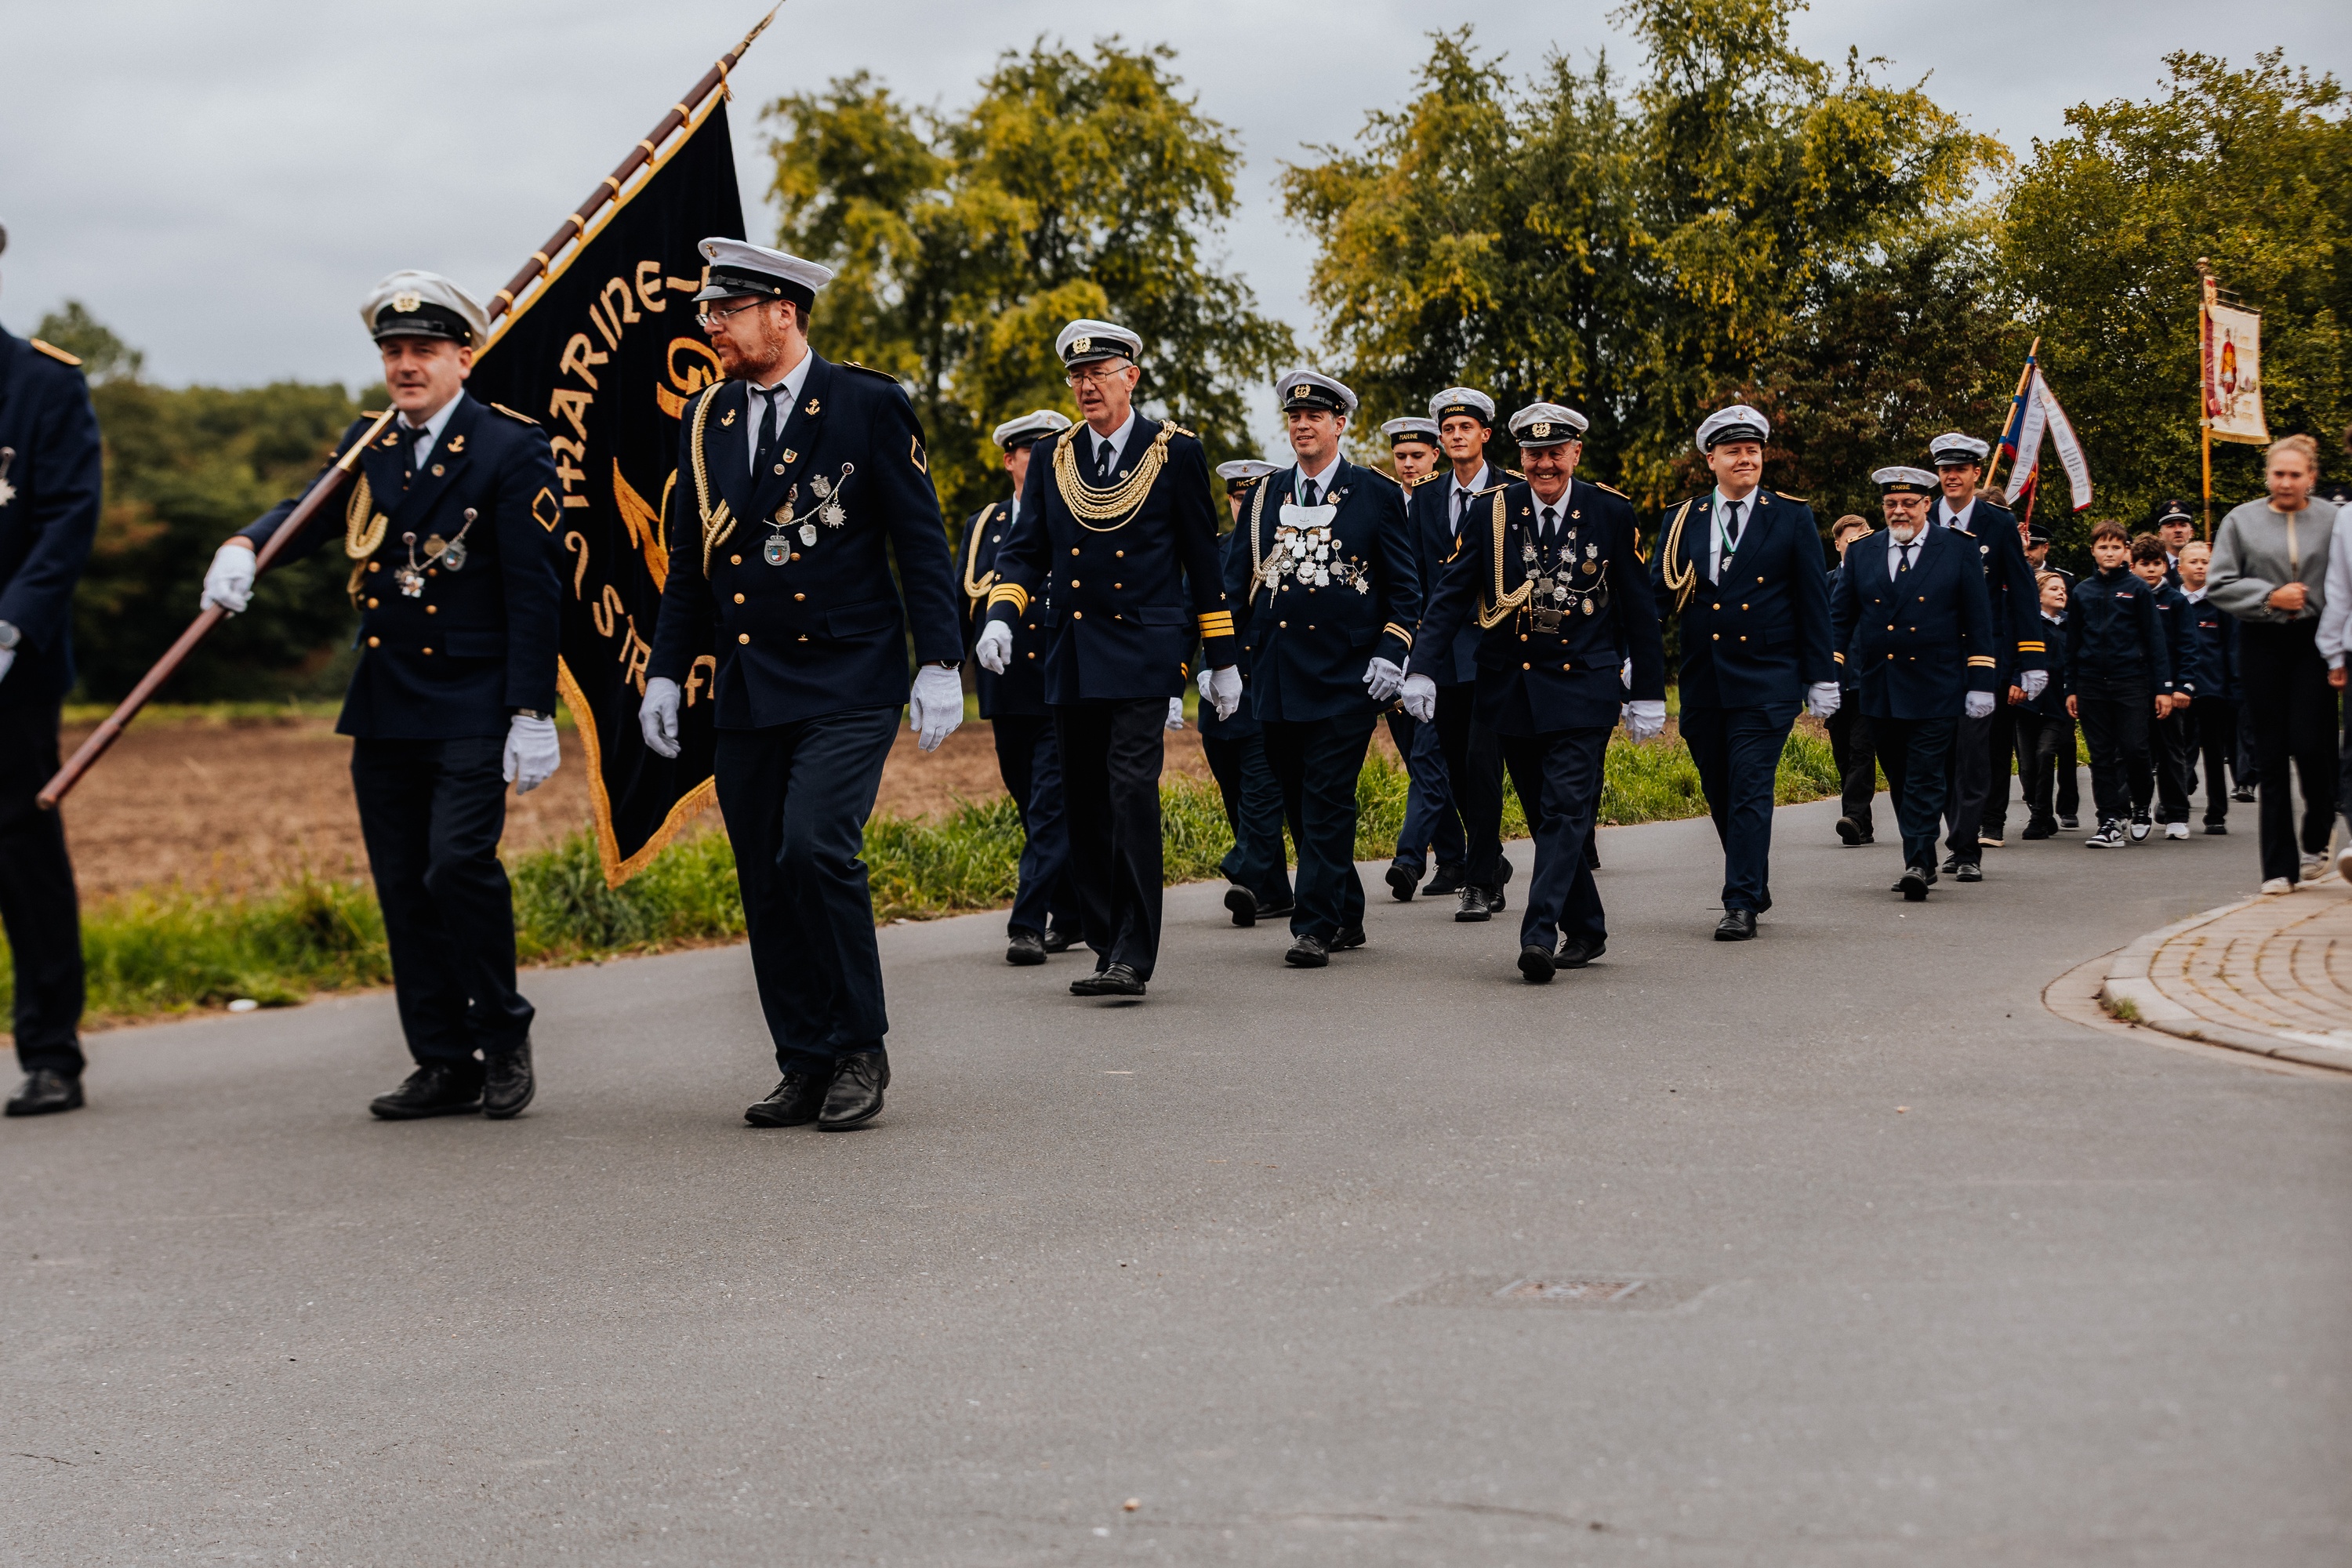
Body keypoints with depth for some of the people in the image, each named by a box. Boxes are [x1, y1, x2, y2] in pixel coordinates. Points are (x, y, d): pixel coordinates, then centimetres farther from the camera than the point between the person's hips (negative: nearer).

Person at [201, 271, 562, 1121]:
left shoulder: (512, 449, -6)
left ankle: (503, 1040, 1)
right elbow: (311, 513, 2)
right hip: (384, 710, 6)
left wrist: (532, 715, -13)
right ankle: (444, 1065, 14)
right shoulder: (367, 445, 12)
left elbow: (534, 592, -9)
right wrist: (244, 546, -21)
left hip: (472, 709, -6)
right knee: (403, 888, 6)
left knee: (459, 863, -17)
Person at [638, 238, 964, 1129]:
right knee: (767, 884, 4)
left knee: (815, 850, -20)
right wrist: (666, 672, 13)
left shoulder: (870, 407, -3)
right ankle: (806, 1067, 14)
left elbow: (920, 543, -4)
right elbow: (689, 563, 18)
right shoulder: (704, 421, 12)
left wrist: (939, 664, -9)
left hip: (848, 684, -5)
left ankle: (860, 1049, -5)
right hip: (746, 690, 5)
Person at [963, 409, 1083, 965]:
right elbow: (962, 606, 16)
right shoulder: (983, 526, 13)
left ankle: (1029, 925, -13)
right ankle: (1070, 915, 24)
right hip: (1007, 692, 5)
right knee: (1035, 809, 12)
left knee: (1051, 810, -11)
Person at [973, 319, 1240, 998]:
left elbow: (1203, 558, 4)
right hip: (1071, 655, 5)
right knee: (1085, 803, 7)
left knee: (1132, 789, -16)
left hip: (1143, 650, -5)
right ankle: (1109, 948, 16)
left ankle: (1134, 956, -15)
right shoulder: (1052, 459, 11)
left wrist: (1222, 658, 5)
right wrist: (1000, 614, -11)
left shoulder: (1175, 450, 1)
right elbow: (1026, 549, 9)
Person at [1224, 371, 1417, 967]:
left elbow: (1404, 587, 4)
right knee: (1300, 804, 9)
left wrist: (1391, 654, -8)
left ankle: (1315, 927, -8)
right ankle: (1346, 916, 22)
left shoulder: (1377, 494, 3)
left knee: (1328, 801, -9)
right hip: (1276, 675, 4)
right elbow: (1235, 580, 14)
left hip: (1346, 676, -4)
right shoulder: (1264, 495, 12)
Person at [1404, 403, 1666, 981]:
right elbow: (1450, 593, 0)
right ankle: (1585, 930, 21)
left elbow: (1638, 607, 4)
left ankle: (1539, 934, -19)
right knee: (1543, 814, 8)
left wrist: (1648, 693, 3)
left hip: (1582, 688, -3)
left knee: (1566, 810, -14)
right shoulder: (1491, 513, 2)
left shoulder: (1612, 514, 0)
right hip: (1511, 688, 3)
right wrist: (1420, 668, -13)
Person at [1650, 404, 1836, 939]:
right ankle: (1755, 888, 27)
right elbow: (1658, 593, 6)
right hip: (1702, 683, 4)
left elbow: (1813, 603, 3)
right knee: (1720, 794, 11)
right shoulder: (1681, 521, 9)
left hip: (1766, 680, -4)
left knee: (1750, 790, -10)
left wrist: (1822, 676, 0)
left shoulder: (1792, 518, 3)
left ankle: (1741, 904, -9)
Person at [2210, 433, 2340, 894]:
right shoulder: (2241, 521, 5)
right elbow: (2219, 585, 5)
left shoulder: (2332, 520, 2)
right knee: (2271, 755, 2)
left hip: (2313, 641, -1)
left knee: (2311, 743, -10)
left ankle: (2316, 837, 18)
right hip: (2262, 644, 1)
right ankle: (2280, 866, 7)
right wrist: (2270, 596, -8)